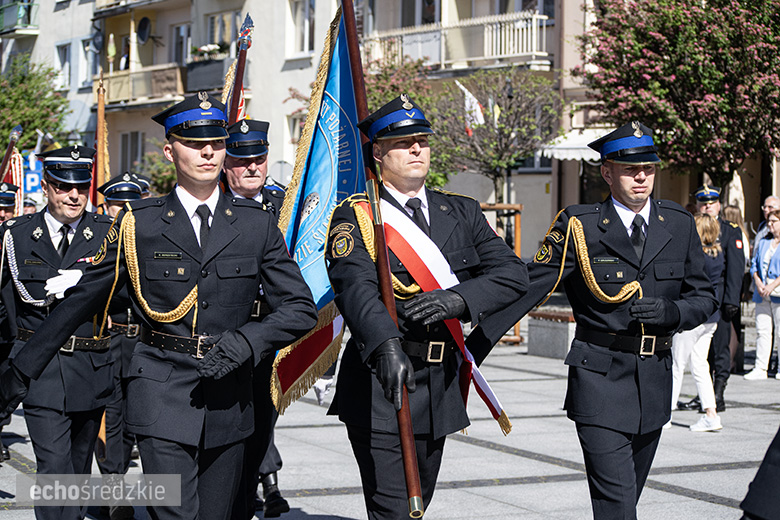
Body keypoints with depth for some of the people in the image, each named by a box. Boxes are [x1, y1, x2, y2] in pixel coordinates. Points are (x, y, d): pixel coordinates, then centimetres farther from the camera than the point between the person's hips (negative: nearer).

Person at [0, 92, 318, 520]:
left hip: (227, 399, 2)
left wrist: (244, 340, -15)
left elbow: (301, 308, 4)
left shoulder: (256, 224, 6)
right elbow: (80, 304, 8)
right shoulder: (138, 224, 2)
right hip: (161, 396, -2)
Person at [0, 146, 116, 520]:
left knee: (80, 464, 16)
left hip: (92, 367, 2)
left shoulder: (107, 232, 3)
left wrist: (57, 285, -13)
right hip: (41, 372, -2)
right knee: (54, 465, -11)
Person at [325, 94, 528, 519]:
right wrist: (386, 346, -42)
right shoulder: (354, 217, -5)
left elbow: (512, 272, 1)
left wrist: (458, 298, -19)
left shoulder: (461, 213, 12)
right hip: (381, 387, -5)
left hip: (441, 386, 5)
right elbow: (356, 288, -23)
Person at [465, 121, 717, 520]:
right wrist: (474, 345, -16)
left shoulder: (679, 225, 7)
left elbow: (704, 296, 12)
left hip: (654, 381, 5)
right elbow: (527, 287, -7)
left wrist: (670, 312, -11)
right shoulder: (579, 226, -5)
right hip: (600, 381, -4)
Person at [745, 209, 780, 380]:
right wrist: (758, 283, -3)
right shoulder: (763, 242, 17)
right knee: (762, 329, 2)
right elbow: (754, 264, 14)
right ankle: (760, 368, 3)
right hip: (762, 293, 5)